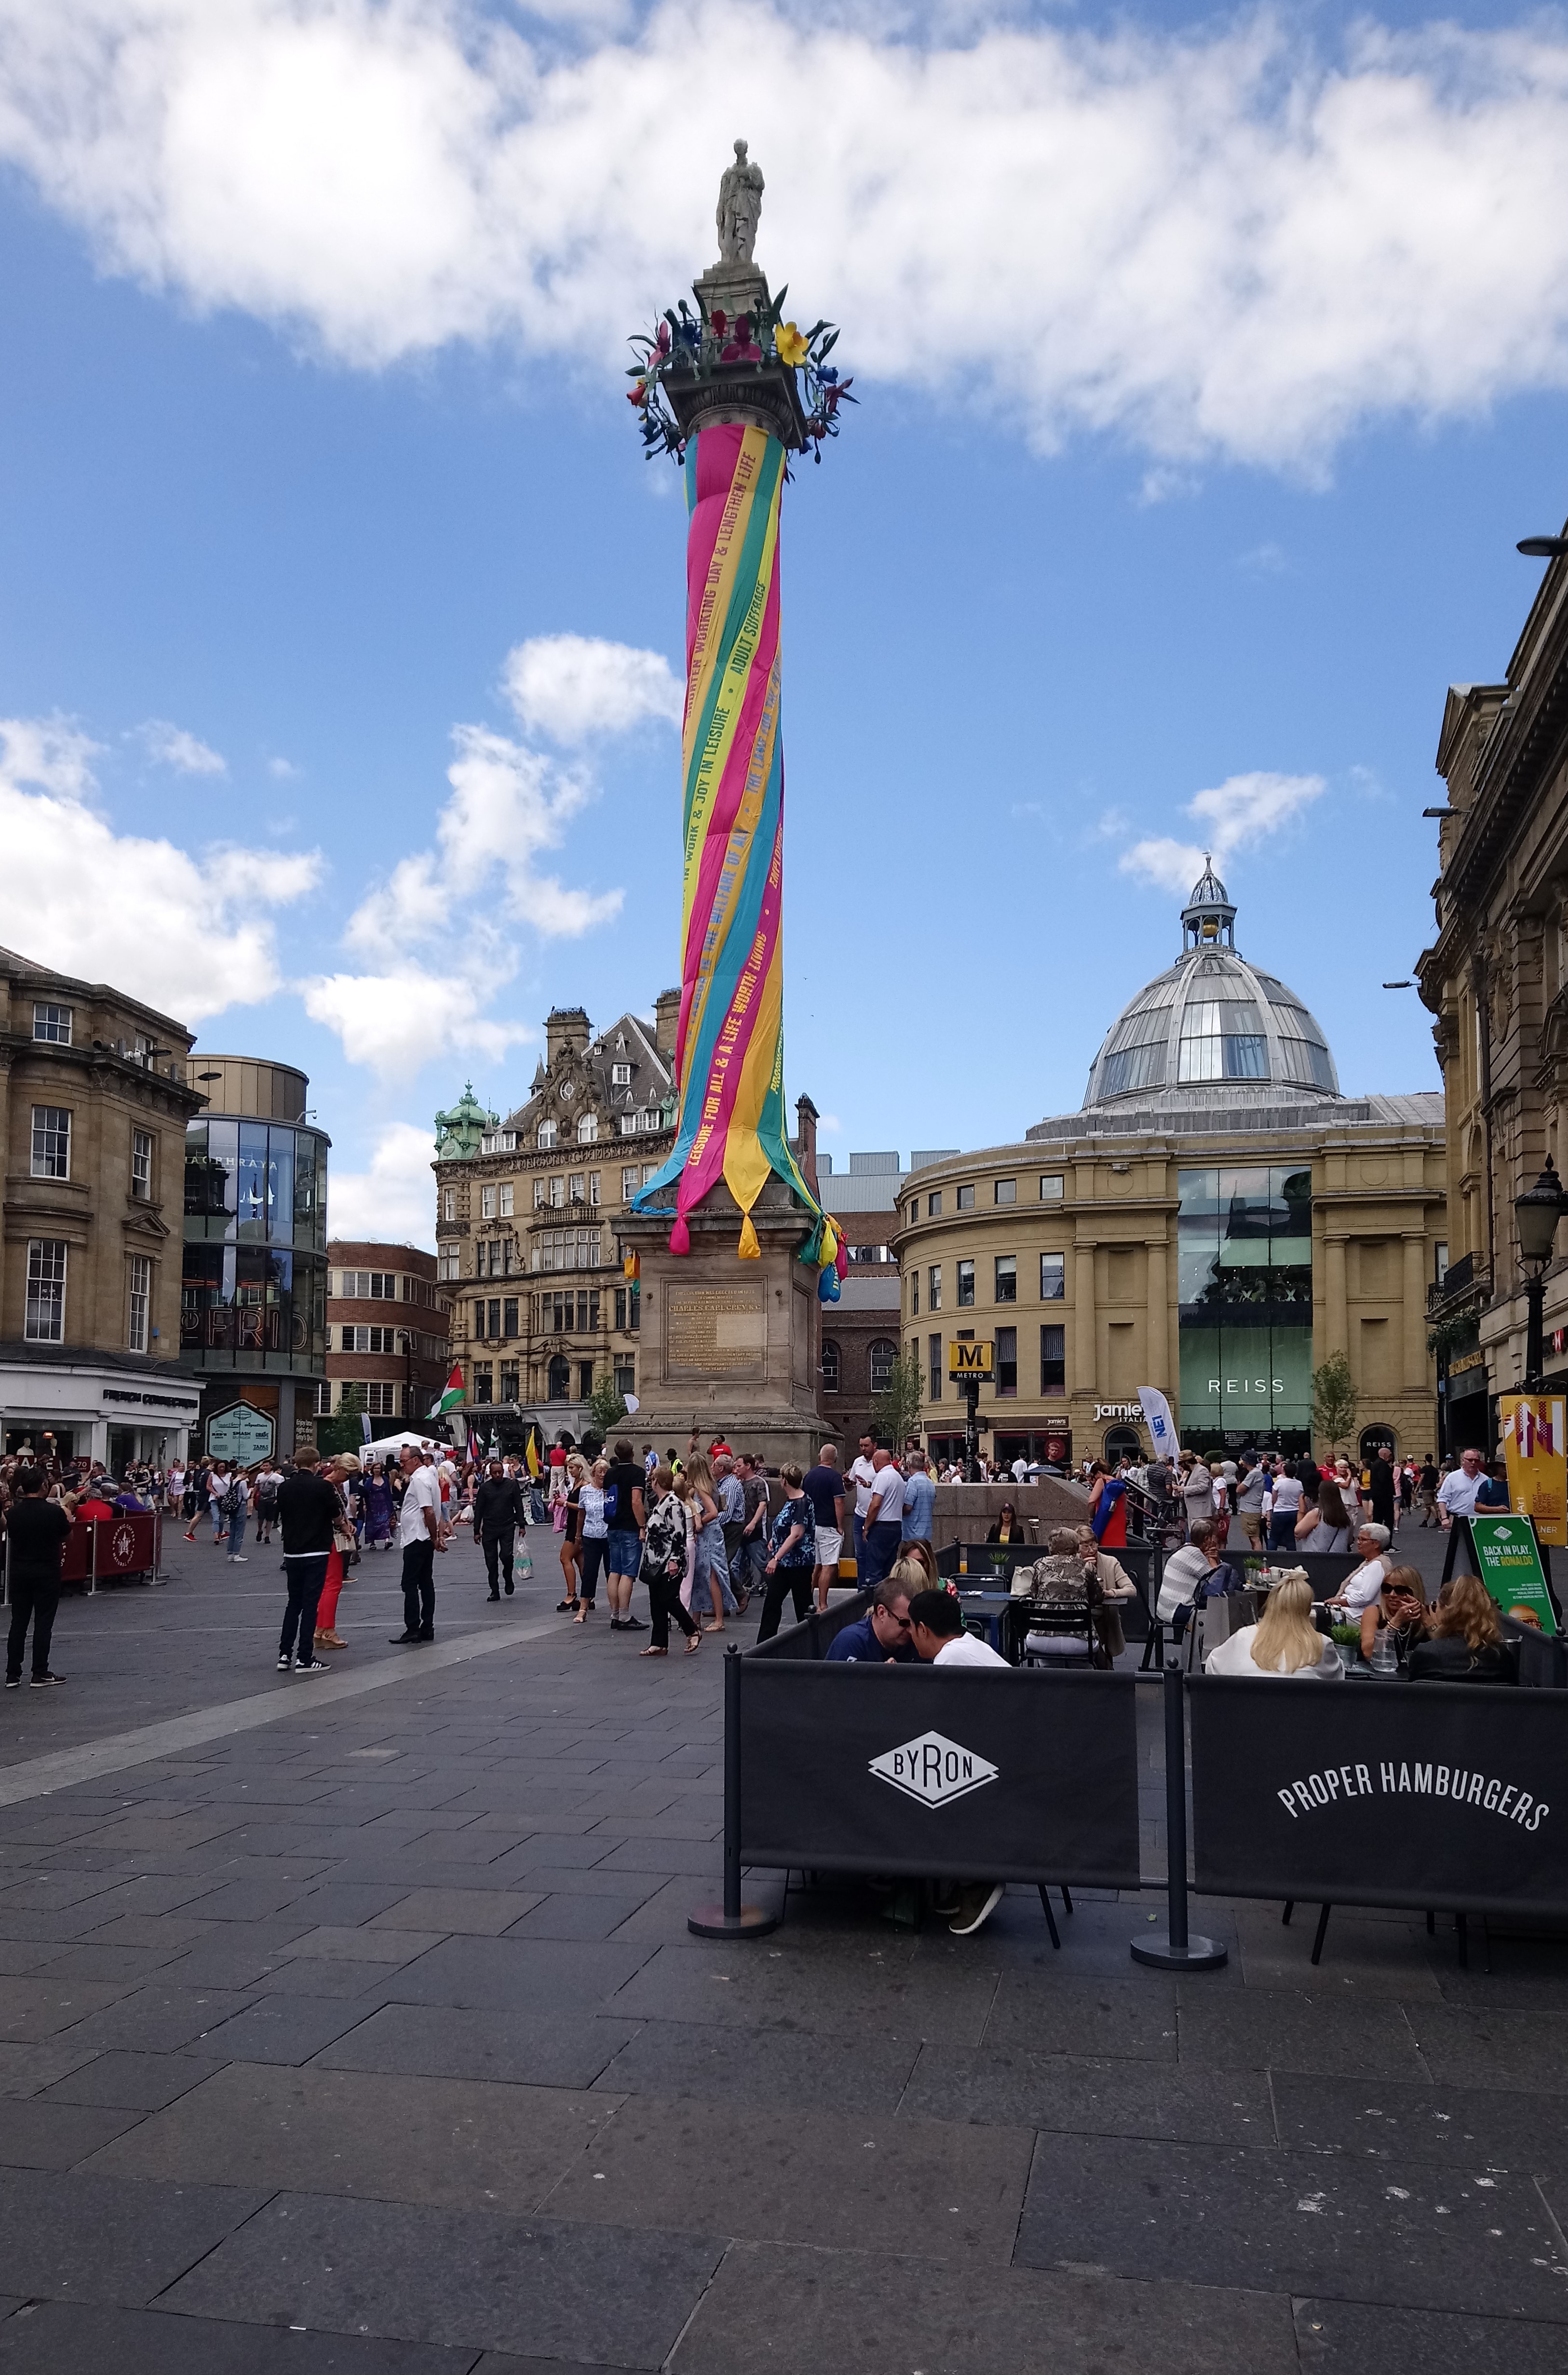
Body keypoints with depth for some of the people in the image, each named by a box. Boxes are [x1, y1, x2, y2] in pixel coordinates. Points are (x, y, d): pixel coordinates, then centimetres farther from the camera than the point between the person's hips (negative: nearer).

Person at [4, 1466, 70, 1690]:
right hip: (47, 1573, -4)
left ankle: (13, 1674, 10)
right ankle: (40, 1674, 4)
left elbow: (12, 1536, 13)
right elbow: (67, 1538, 0)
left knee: (18, 1622, 9)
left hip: (19, 1572, 4)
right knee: (43, 1623, 2)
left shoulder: (13, 1512, -3)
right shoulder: (54, 1512, -13)